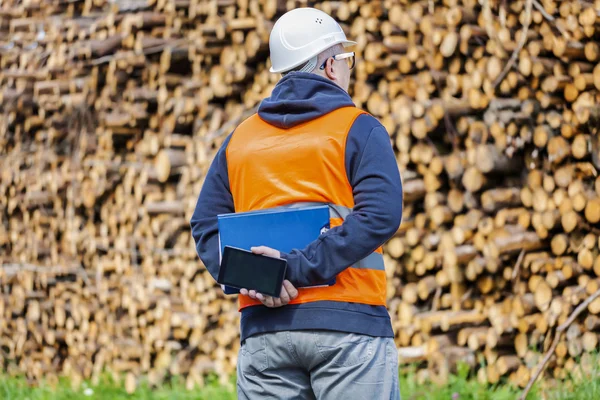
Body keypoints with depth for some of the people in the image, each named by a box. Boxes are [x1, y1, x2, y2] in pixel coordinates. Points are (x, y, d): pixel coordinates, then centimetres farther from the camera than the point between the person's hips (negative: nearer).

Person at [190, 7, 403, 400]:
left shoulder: (240, 139, 16)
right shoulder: (358, 129, 1)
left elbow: (206, 225, 9)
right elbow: (379, 216, -14)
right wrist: (301, 268, -16)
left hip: (263, 327, 5)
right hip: (348, 323, -5)